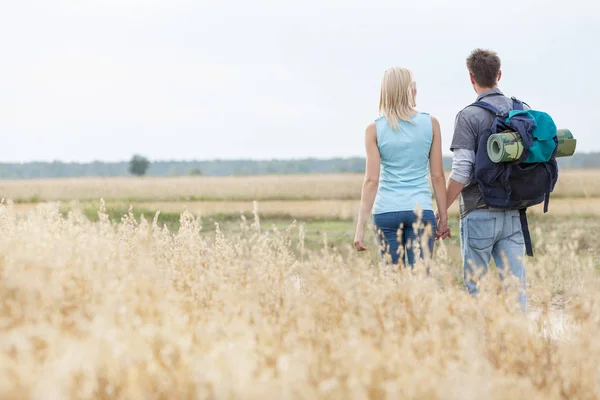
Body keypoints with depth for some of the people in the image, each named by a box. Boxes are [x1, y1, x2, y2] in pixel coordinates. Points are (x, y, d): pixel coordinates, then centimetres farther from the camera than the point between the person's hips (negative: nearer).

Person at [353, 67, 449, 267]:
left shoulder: (374, 130, -1)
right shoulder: (430, 124, 1)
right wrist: (443, 217, 9)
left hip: (386, 211, 1)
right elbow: (437, 176, 2)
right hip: (421, 210, -1)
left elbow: (371, 180, -5)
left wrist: (361, 225, -3)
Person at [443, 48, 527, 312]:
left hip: (480, 214, -5)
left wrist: (442, 210, -2)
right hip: (514, 215, 5)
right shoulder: (523, 112, 8)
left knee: (476, 289, 3)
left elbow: (461, 173, -13)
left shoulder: (469, 117, -9)